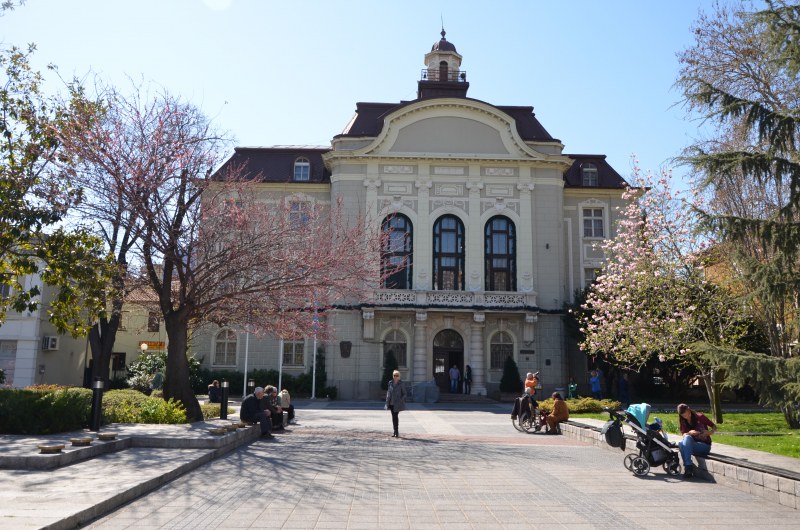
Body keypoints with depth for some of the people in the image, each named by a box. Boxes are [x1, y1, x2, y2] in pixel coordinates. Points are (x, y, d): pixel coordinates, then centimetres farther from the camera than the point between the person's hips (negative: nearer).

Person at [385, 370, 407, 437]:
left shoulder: (401, 384, -5)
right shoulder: (390, 383, 6)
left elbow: (404, 394, -1)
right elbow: (388, 392, 13)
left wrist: (401, 401, -11)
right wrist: (387, 401, 9)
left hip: (397, 403, -4)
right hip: (391, 403, 4)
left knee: (395, 416, -12)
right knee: (393, 416, 9)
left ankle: (396, 431, -6)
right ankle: (395, 432, 18)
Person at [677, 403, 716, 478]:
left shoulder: (700, 417, -8)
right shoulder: (683, 422, 4)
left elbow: (714, 427, -3)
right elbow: (684, 434, -4)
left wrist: (709, 433, -24)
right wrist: (690, 433, -26)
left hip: (705, 445, -4)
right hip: (694, 445, 4)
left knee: (687, 438, -32)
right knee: (681, 443, -29)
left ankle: (688, 466, -32)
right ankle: (688, 469, -26)